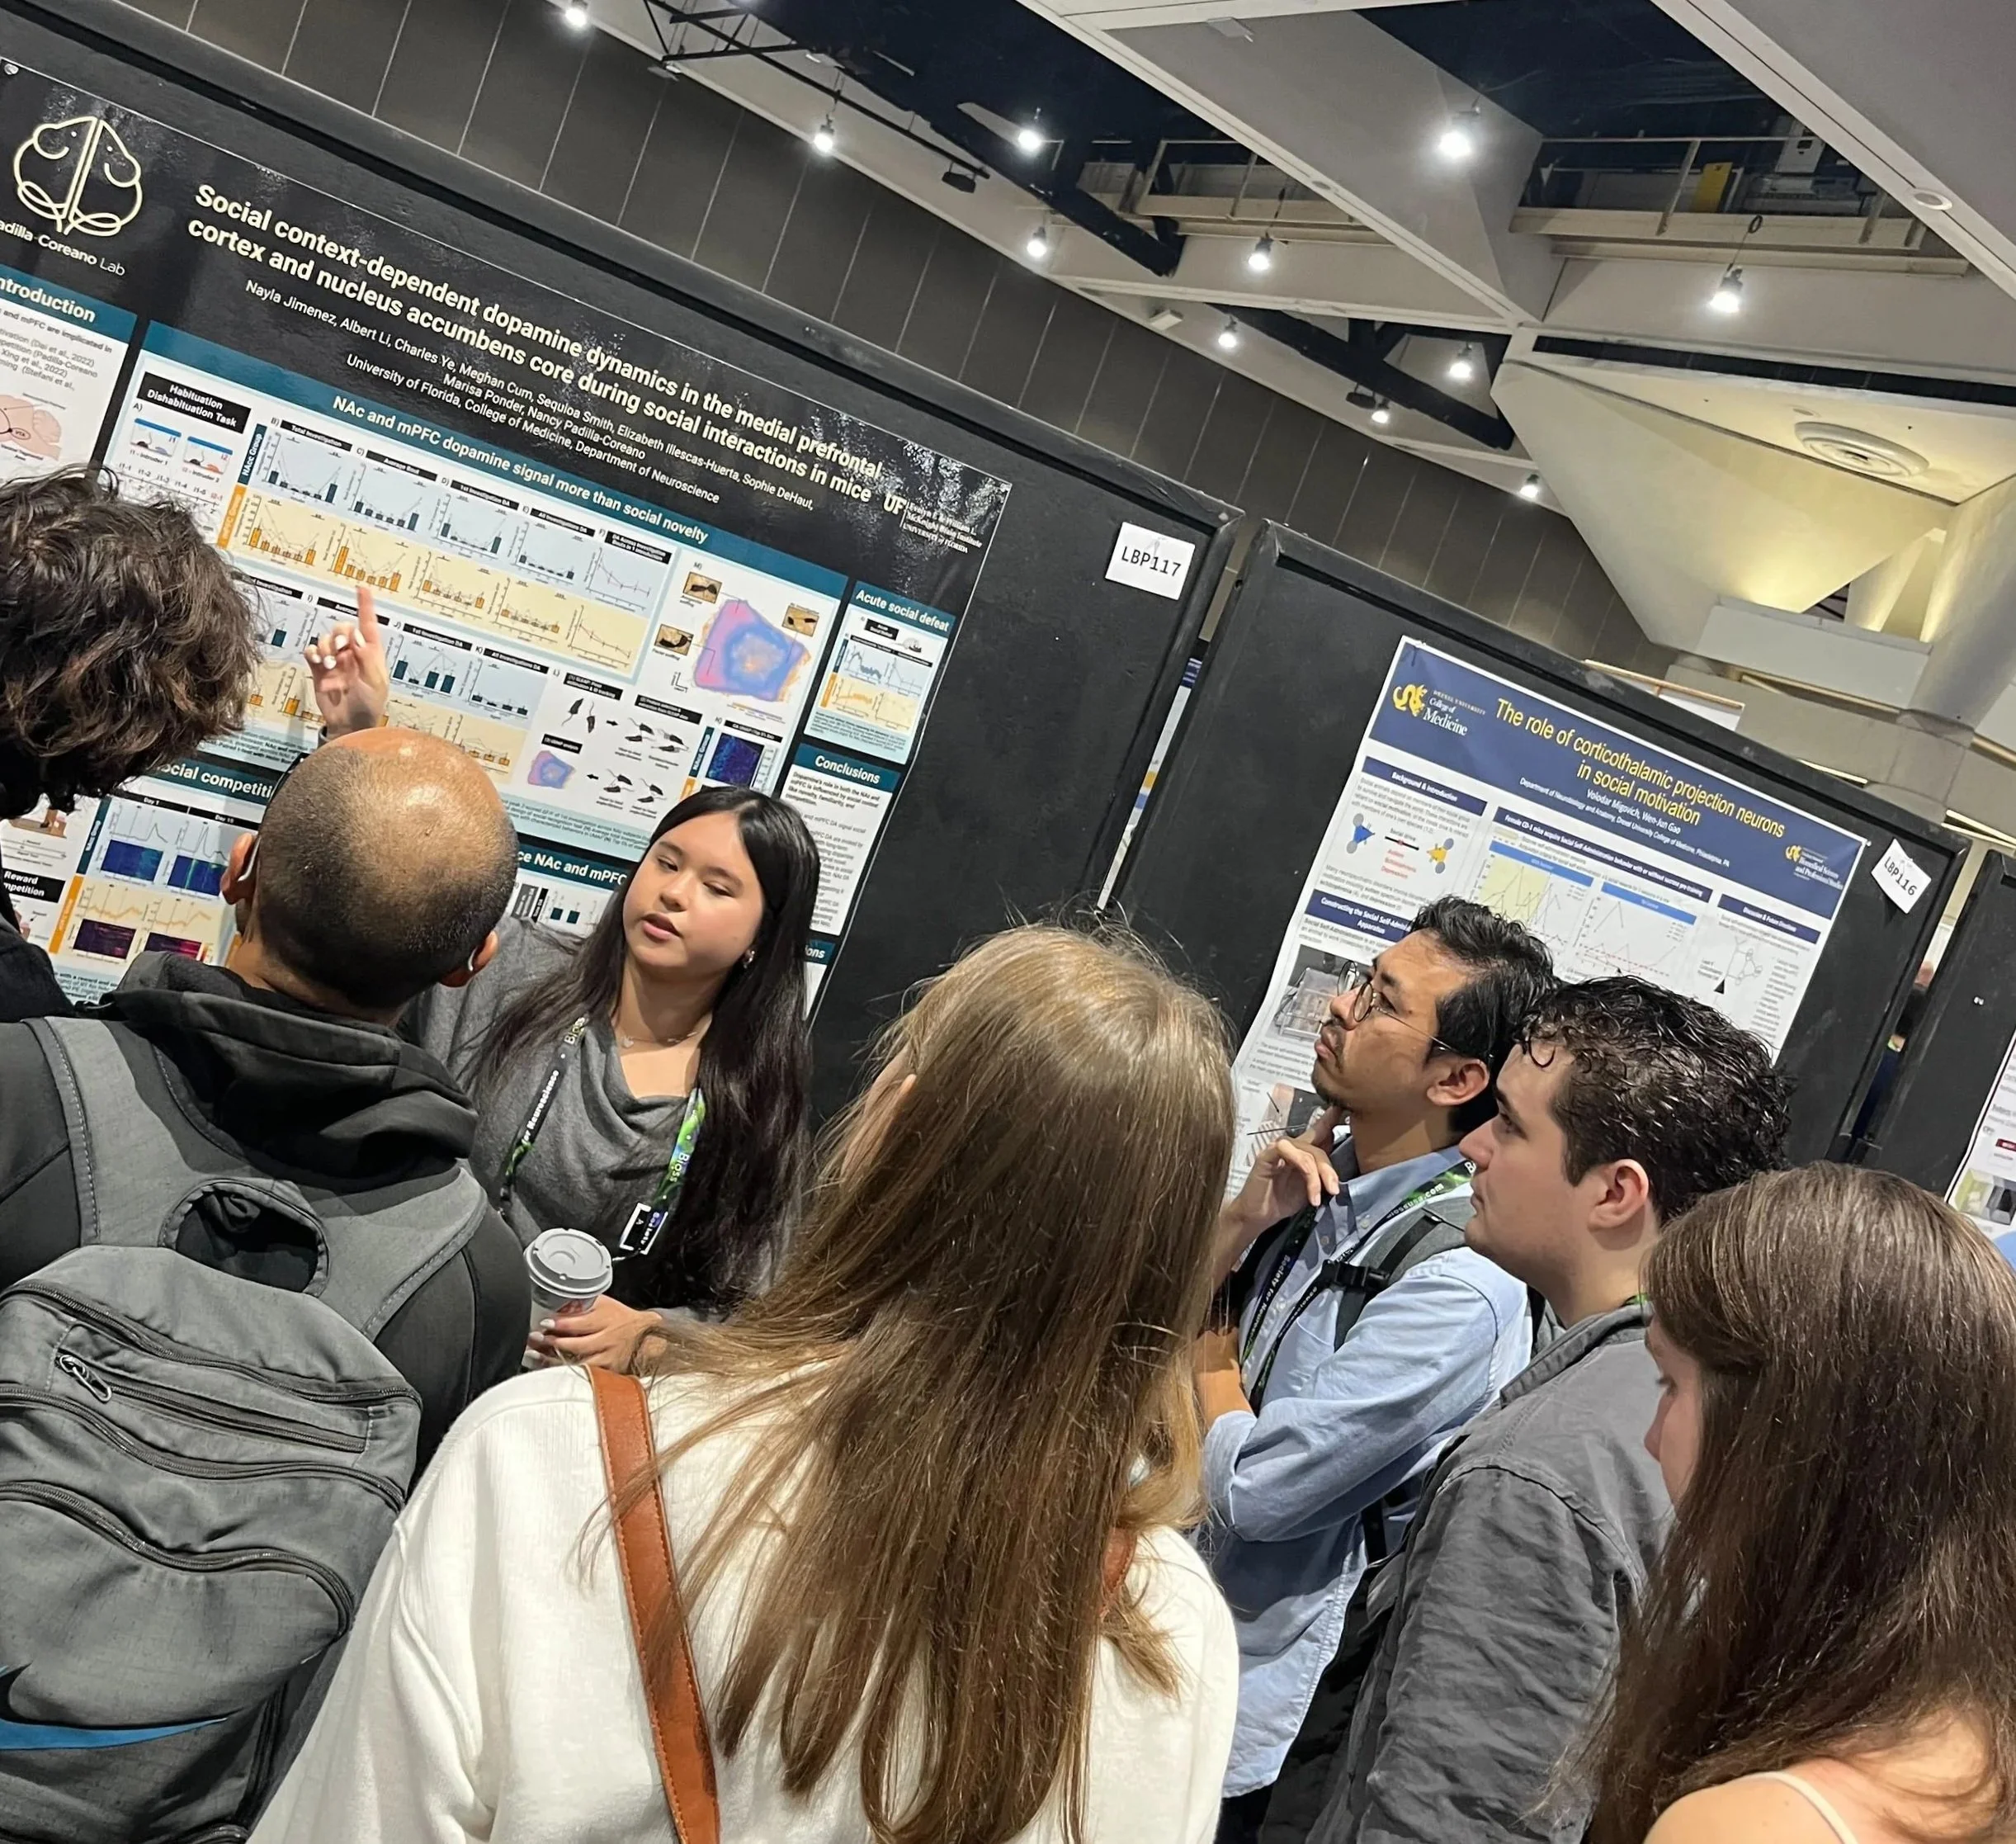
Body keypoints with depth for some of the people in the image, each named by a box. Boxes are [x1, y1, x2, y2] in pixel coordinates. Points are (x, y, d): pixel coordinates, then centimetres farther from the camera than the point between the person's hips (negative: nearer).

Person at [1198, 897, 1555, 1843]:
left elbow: (1255, 1487, -25)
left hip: (1272, 1696, -7)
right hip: (1195, 1619, 7)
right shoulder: (1324, 1174, -2)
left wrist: (1211, 1367, -7)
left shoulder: (1460, 1280, -26)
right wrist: (1242, 1219, -14)